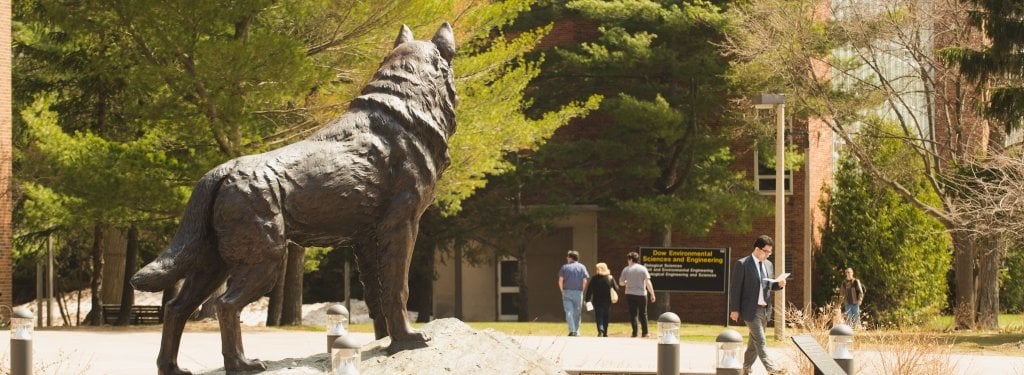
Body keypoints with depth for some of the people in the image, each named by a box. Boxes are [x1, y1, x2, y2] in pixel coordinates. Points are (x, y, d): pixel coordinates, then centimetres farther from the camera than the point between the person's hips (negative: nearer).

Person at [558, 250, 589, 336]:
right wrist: (581, 290, 9)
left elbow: (560, 280, -2)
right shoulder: (582, 267, 5)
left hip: (567, 292, -1)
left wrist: (562, 291, 9)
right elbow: (585, 281, -2)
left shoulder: (565, 267, 3)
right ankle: (576, 331, 14)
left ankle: (572, 330, -17)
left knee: (569, 311, -3)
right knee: (577, 313, 10)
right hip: (578, 293, 1)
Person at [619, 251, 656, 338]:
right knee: (643, 314, 10)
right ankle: (645, 333, 12)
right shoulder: (643, 269, -3)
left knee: (633, 314, 5)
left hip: (630, 294, 0)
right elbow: (648, 283, -9)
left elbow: (621, 283, 5)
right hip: (641, 294, 0)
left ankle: (635, 332, 1)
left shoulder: (626, 270, -1)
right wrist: (652, 294, -4)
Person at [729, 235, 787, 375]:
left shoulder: (768, 264, 13)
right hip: (751, 309, -7)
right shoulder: (742, 264, -9)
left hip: (765, 309, 7)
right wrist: (735, 310, -12)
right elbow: (735, 288, -9)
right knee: (760, 341, -12)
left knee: (754, 342, 12)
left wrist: (779, 284, -2)